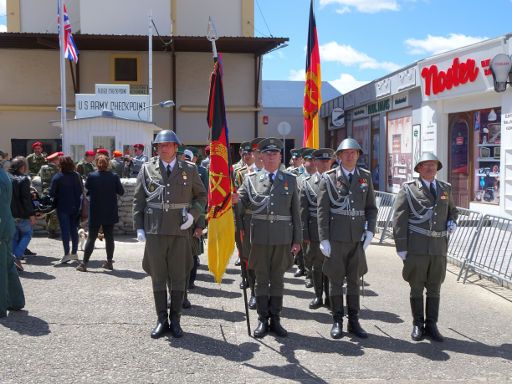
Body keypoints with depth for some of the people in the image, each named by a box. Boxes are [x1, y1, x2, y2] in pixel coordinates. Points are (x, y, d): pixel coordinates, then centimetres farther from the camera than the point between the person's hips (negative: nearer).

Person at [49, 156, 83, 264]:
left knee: (65, 230, 0)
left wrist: (58, 196, 8)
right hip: (75, 206, 4)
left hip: (62, 207, -4)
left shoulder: (57, 177, -11)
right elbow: (81, 190, 7)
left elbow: (52, 193, -11)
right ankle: (74, 253, 16)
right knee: (74, 229, 11)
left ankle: (67, 254, -3)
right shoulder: (77, 176, 1)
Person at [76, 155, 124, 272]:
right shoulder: (114, 177, -8)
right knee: (109, 237, 10)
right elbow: (121, 192, -1)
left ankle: (84, 263, 5)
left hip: (95, 213, -1)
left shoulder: (91, 176, -9)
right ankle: (109, 262, 16)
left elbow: (86, 188, 7)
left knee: (91, 237, 5)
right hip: (110, 213, 1)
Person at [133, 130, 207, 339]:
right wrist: (139, 227, 1)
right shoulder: (147, 169, 4)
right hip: (154, 230, 0)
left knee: (179, 277, 5)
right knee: (158, 277, 7)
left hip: (180, 230, 0)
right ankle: (161, 320, 18)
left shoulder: (189, 170, 4)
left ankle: (175, 320, 18)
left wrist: (193, 214, -4)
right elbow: (138, 199, 7)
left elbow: (201, 195, 13)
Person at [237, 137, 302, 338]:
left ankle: (275, 320, 18)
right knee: (261, 279, 6)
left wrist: (297, 239, 4)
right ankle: (262, 320, 16)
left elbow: (295, 211, 7)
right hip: (260, 236, -1)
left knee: (278, 279, 8)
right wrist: (234, 200, -23)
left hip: (283, 237, 1)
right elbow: (241, 205, 1)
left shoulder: (290, 180, 8)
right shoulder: (251, 179, 5)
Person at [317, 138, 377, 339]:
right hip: (336, 238, -3)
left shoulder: (365, 177, 8)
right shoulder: (329, 178, -2)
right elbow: (322, 210, -4)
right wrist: (323, 239, -9)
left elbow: (371, 207, 11)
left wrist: (370, 230, -3)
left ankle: (354, 321, 20)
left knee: (354, 280, 11)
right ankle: (337, 321, 16)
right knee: (335, 280, 5)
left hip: (358, 238, 3)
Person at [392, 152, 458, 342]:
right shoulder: (408, 189, -1)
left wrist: (452, 221, 7)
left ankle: (431, 326, 21)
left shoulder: (446, 188, 13)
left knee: (435, 289, 10)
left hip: (439, 248, 4)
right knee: (416, 289, 7)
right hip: (416, 248, -4)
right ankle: (417, 325, 20)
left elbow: (452, 209, 30)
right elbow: (399, 219, -4)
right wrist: (401, 247, -9)